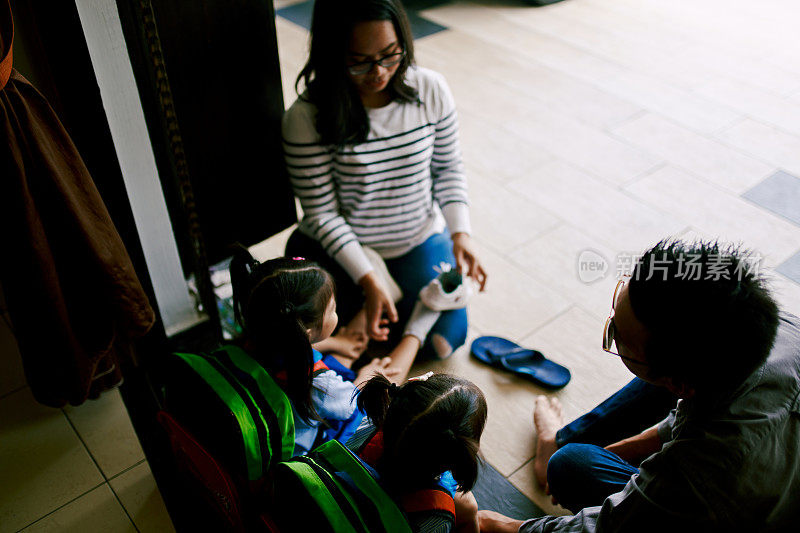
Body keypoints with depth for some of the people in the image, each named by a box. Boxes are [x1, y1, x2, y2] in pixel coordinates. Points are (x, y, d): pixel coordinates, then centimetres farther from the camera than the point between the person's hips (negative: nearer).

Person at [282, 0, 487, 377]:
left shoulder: (431, 91, -14)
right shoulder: (305, 119, -25)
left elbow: (448, 167, 0)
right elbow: (323, 214, -19)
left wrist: (461, 232, -14)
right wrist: (368, 280, -25)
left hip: (419, 233, 3)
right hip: (338, 241, -2)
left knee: (447, 338, -1)